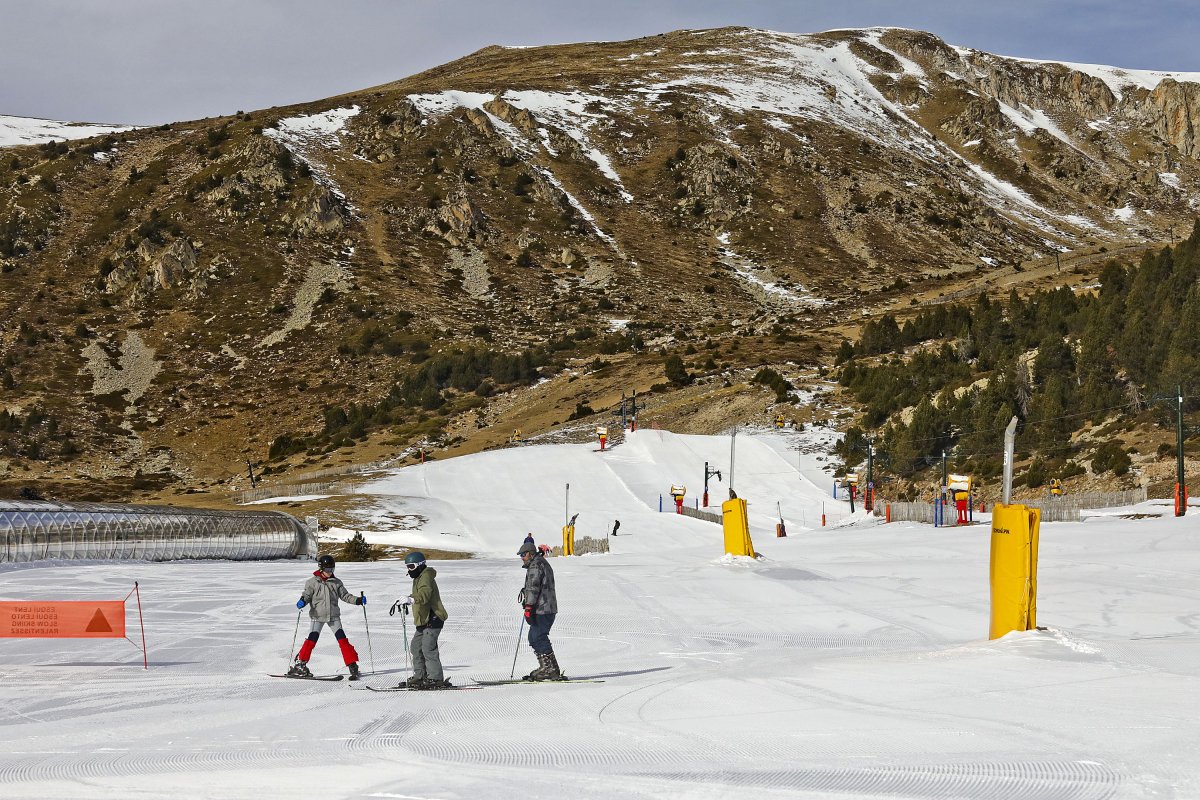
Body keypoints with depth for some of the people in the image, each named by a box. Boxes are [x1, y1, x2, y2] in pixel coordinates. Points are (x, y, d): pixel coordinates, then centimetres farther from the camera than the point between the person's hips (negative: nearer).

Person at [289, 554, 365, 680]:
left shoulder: (336, 582, 7)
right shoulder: (312, 582, 0)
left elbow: (345, 596, 11)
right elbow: (307, 595, -3)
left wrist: (358, 600, -2)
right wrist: (302, 601, -25)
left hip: (333, 616, 2)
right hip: (318, 616, -2)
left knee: (342, 639, -6)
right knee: (312, 639, -12)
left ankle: (352, 666, -4)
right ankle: (299, 664, 0)